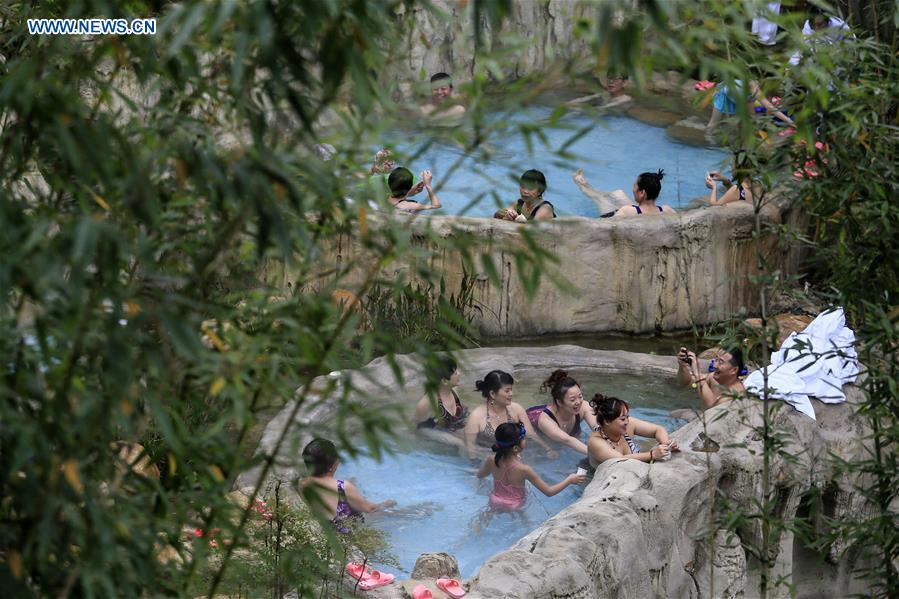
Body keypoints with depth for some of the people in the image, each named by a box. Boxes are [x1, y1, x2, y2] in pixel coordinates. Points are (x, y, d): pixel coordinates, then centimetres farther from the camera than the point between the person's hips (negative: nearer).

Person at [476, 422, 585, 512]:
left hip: (495, 503, 4)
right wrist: (569, 480, -13)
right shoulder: (524, 470, -32)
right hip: (515, 507, -4)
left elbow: (480, 475, 4)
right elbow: (549, 492, -24)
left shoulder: (491, 461, -20)